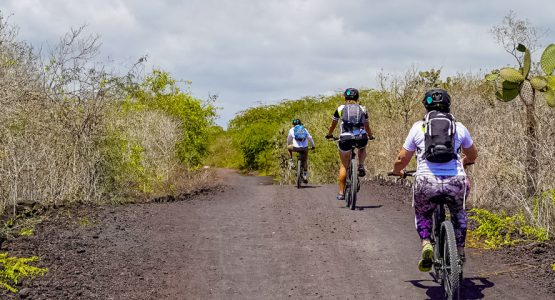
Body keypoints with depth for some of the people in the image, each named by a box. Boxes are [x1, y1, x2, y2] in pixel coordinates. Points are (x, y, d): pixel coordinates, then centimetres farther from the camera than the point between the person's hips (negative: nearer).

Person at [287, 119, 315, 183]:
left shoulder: (292, 130, 14)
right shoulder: (304, 129, 18)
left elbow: (289, 139, 25)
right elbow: (310, 138, 18)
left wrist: (288, 145, 44)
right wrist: (312, 146, 32)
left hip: (296, 147, -2)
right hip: (304, 148, 2)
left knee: (289, 148, 32)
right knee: (305, 162, 20)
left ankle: (291, 162, 21)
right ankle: (305, 176, 17)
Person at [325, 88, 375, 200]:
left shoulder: (340, 109, 15)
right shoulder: (362, 109, 17)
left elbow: (333, 125, 26)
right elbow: (367, 127, 29)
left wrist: (329, 135, 45)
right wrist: (371, 136, 48)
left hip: (345, 138, -1)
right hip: (361, 138, 1)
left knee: (344, 166, 16)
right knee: (362, 148, 38)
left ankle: (341, 192, 13)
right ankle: (361, 166, 13)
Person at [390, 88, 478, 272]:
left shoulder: (418, 127, 11)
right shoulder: (459, 127, 16)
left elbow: (402, 159, 15)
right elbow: (472, 155, 33)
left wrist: (397, 170, 38)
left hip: (427, 183, -1)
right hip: (456, 182, 1)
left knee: (421, 213, 29)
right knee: (459, 212, 34)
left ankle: (426, 243, 5)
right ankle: (460, 250, 28)